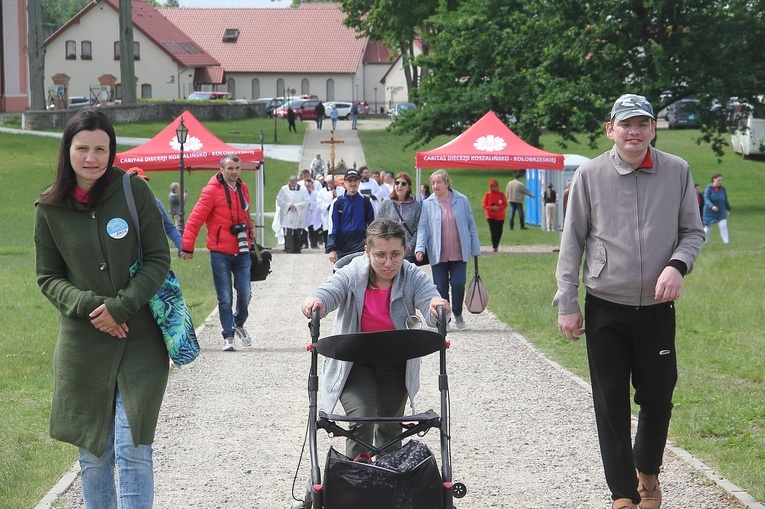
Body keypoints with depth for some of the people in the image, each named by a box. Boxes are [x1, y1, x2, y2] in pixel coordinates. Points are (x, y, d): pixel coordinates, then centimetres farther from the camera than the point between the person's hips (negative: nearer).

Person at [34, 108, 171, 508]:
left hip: (140, 339, -2)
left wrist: (120, 305, -15)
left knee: (132, 449, -8)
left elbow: (158, 259, -3)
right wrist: (87, 304, -13)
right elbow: (48, 277, 4)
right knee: (92, 455, 9)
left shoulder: (134, 191, -5)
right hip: (82, 344, 2)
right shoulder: (50, 209, 0)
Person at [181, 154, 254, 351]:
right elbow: (196, 218, -12)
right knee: (225, 298, 1)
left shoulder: (242, 189, 10)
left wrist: (250, 239, 21)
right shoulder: (212, 190, -9)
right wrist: (187, 246, -16)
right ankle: (228, 335, 12)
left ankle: (239, 324, 29)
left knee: (245, 293, 2)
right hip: (220, 253, -5)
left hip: (242, 251, 5)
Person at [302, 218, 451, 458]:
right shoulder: (351, 275, -16)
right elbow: (328, 292, -31)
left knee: (391, 426, 19)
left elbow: (433, 314, -25)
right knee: (361, 418, -23)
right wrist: (315, 302, -55)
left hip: (396, 365, 3)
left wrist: (437, 307, -49)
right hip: (354, 364, -3)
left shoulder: (413, 278, -12)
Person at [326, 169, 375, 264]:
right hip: (342, 249, 1)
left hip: (361, 248, -1)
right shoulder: (337, 202, 1)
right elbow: (332, 227, -1)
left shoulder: (366, 201, 3)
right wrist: (331, 249, -10)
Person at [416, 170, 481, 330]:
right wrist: (420, 248, -13)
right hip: (438, 254, 0)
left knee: (458, 284, -5)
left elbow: (471, 225, 6)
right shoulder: (428, 204, -1)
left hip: (459, 253, 0)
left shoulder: (462, 200, 0)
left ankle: (458, 314, 19)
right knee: (441, 287, 2)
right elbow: (422, 228, 1)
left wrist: (475, 249, 6)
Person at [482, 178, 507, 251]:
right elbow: (485, 206, -2)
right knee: (493, 231, -15)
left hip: (500, 217, 2)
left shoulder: (501, 194, 2)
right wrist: (491, 208, -21)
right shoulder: (487, 195, -1)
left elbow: (505, 205, 0)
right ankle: (494, 246, -10)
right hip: (491, 216, -2)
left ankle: (496, 245, 27)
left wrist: (499, 208, -19)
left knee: (499, 232, 7)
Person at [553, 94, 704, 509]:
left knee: (657, 397, 10)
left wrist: (677, 265, -13)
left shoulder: (677, 172, -1)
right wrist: (567, 303, -1)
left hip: (657, 308, 1)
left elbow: (692, 231, 8)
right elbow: (572, 241, 1)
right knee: (611, 404, 2)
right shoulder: (590, 175, -3)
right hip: (605, 309, -1)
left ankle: (647, 471, 36)